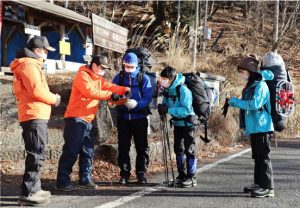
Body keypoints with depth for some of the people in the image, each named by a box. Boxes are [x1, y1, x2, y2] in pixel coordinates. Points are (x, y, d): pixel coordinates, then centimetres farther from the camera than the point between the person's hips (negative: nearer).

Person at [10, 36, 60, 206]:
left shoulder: (32, 64, 22)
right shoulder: (29, 64, -10)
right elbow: (36, 90, -20)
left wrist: (51, 98, 8)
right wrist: (54, 99, -6)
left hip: (37, 116, 11)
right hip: (35, 117, -11)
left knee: (36, 155, 15)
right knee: (37, 156, -11)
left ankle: (34, 189, 22)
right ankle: (28, 194, -10)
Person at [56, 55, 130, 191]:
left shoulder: (98, 78, 19)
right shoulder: (82, 76, -9)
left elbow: (109, 86, 6)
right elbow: (90, 92, -22)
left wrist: (125, 90, -10)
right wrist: (109, 94, -22)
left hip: (88, 120, 9)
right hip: (75, 119, -9)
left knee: (88, 152, 10)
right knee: (71, 151, -8)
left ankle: (85, 180, 16)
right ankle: (62, 182, -4)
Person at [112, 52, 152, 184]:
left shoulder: (144, 78, -3)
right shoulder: (118, 78, 4)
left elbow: (148, 98, -11)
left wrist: (137, 103, -29)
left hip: (140, 117, -2)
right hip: (123, 118, 2)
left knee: (142, 147, 4)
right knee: (123, 147, 5)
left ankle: (141, 173, 15)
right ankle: (124, 174, 15)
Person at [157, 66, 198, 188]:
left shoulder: (183, 90, -23)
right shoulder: (168, 89, 0)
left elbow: (186, 110, -29)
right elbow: (166, 104, 12)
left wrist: (168, 110, -31)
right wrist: (162, 108, -12)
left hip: (187, 123, -8)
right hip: (177, 123, 8)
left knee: (189, 150, -3)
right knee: (178, 149, 13)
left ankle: (191, 178, 4)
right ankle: (182, 175, 24)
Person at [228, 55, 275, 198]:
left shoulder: (260, 85, -14)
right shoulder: (251, 85, 15)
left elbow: (255, 104, -23)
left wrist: (237, 102, -15)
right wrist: (235, 103, 7)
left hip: (262, 127, -10)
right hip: (254, 127, 10)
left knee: (263, 156, -8)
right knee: (257, 156, 15)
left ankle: (268, 187, -4)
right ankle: (259, 184, 24)